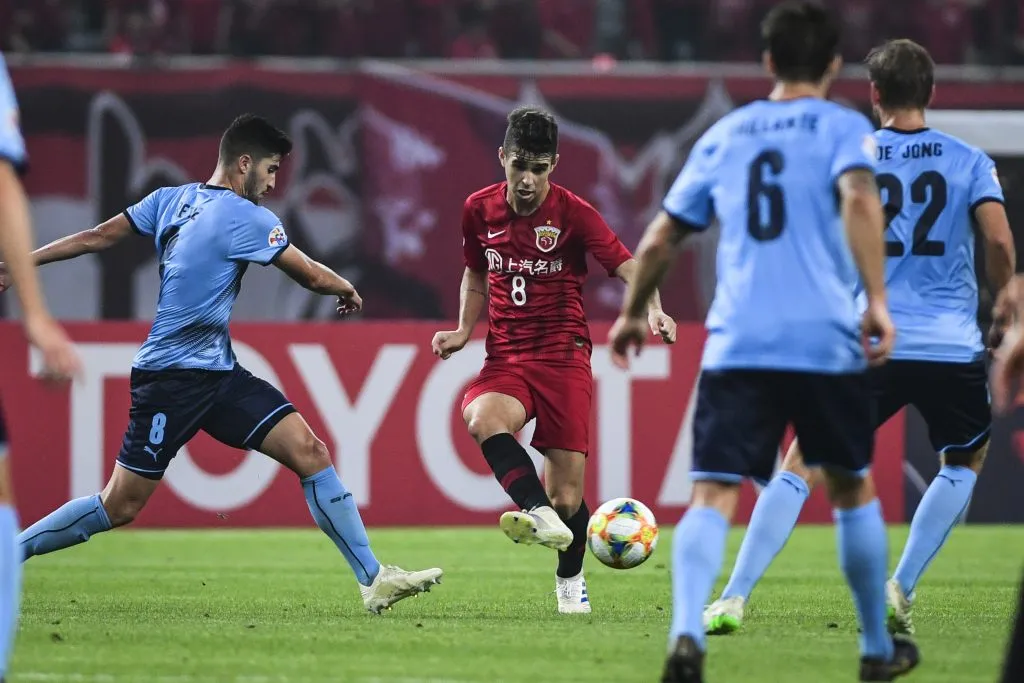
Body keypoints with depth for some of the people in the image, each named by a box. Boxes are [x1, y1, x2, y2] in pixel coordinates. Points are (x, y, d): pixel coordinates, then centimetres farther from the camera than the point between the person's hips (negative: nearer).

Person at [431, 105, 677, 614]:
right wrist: (463, 331, 8)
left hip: (564, 356, -3)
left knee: (567, 491, -5)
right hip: (505, 357, 3)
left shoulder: (572, 213, -7)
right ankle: (542, 517, -42)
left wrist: (652, 309, -35)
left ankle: (570, 579, 21)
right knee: (483, 417, -34)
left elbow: (627, 266, -15)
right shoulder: (479, 210, 5)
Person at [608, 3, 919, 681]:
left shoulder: (723, 136, 17)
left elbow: (661, 239, 18)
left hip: (735, 344, 2)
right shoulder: (843, 127, 6)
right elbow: (859, 200, -15)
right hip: (825, 341, -2)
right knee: (853, 488, 17)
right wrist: (877, 301, -19)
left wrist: (632, 314, 32)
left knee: (713, 497, -6)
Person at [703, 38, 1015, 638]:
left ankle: (734, 598, -6)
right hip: (953, 347, 1)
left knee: (801, 467, 5)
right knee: (966, 461, 26)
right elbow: (999, 239, -5)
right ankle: (901, 589, 13)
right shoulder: (968, 160, 6)